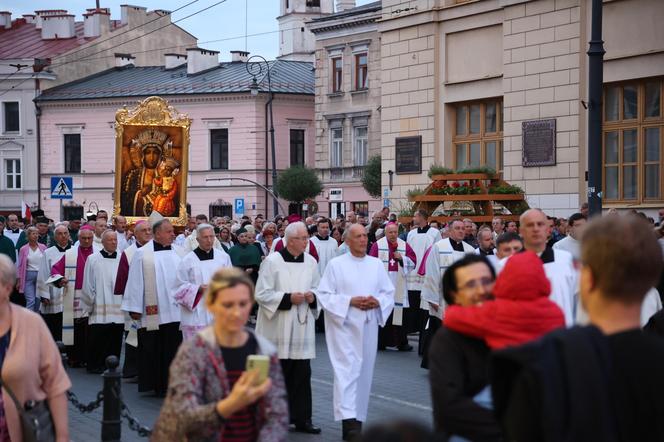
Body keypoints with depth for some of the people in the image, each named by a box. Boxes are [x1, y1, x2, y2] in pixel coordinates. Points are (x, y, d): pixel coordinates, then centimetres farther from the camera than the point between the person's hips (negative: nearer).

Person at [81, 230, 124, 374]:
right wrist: (90, 304, 4)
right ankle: (95, 365, 10)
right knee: (97, 339, -1)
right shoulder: (93, 259, 2)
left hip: (117, 308, 2)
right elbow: (88, 284, 4)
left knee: (115, 339, 4)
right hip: (99, 309, -2)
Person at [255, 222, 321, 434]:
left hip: (302, 327, 4)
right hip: (278, 327, -4)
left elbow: (318, 289, 16)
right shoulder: (272, 261, -8)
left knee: (302, 374, 3)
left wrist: (313, 297, -6)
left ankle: (301, 419, 9)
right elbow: (262, 294, -9)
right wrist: (288, 298, -17)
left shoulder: (311, 262, 5)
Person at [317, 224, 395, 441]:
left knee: (364, 372, 9)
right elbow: (324, 295, -5)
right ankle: (349, 421, -18)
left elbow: (389, 293, 12)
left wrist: (377, 302, -9)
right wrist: (350, 301, -16)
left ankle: (358, 419, 18)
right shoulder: (335, 265, -2)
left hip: (368, 327, 4)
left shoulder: (376, 264, 9)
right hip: (344, 326, -4)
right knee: (347, 370, -13)